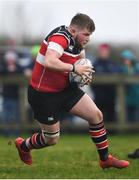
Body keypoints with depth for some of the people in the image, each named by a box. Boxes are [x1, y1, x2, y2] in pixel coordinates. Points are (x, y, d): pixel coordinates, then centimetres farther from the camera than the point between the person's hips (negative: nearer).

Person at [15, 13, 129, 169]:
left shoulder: (77, 41, 2)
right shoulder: (61, 37, -26)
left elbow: (81, 56, 23)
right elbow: (49, 62, -42)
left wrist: (84, 73, 1)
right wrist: (74, 68, -35)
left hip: (65, 89, 9)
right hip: (43, 94, -9)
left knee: (96, 115, -1)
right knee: (52, 139, 4)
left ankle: (105, 159, 12)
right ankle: (23, 146, 35)